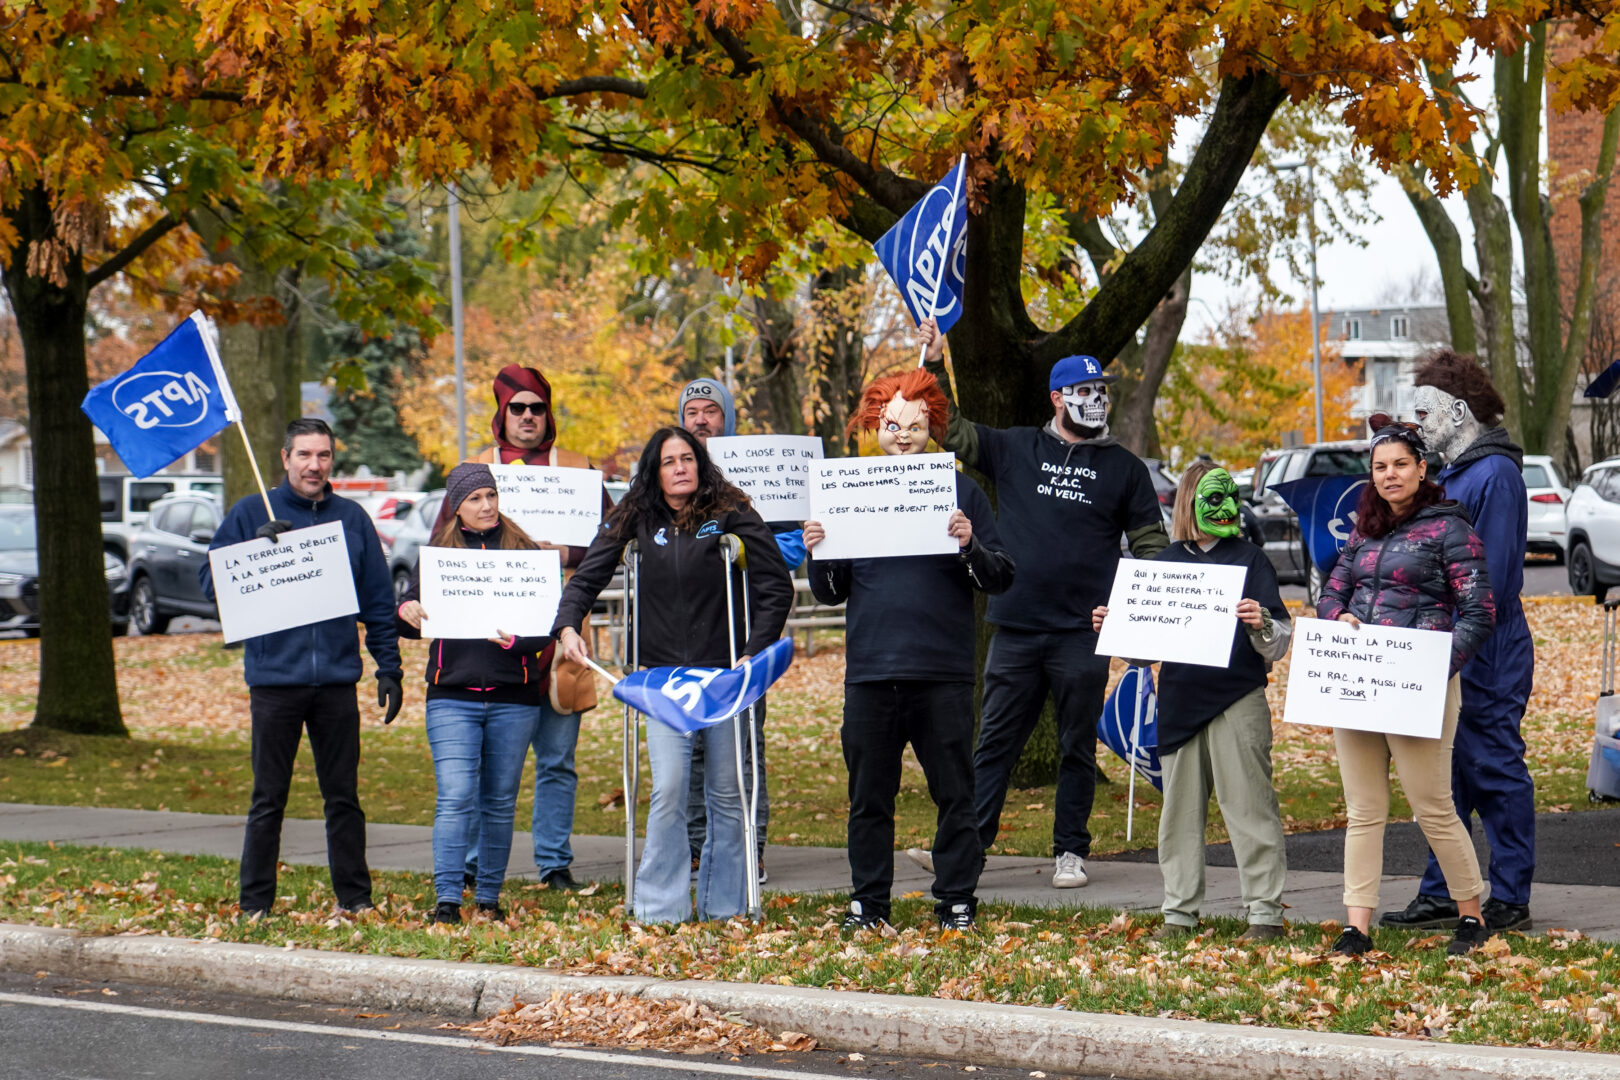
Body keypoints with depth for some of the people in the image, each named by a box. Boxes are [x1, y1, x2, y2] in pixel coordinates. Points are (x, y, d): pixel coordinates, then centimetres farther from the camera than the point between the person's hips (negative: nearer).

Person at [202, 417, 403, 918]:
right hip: (274, 678, -2)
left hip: (337, 681, 2)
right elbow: (210, 581, -1)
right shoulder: (251, 514, 4)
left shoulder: (352, 518, 10)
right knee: (268, 800, 2)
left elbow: (379, 599, 11)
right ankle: (255, 904, 8)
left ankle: (354, 896, 13)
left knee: (343, 797, 6)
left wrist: (389, 668, 5)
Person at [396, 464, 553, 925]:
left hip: (513, 697, 1)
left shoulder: (524, 553, 6)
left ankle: (489, 898, 16)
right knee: (455, 798, -11)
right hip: (453, 696, -1)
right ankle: (447, 899, -13)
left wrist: (516, 640, -19)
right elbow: (410, 624, 11)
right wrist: (406, 612, -13)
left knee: (500, 802, 7)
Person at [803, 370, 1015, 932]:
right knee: (869, 796, 7)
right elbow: (830, 592, 15)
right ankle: (868, 901, 15)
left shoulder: (961, 491, 5)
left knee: (955, 794, 2)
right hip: (870, 670, 2)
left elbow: (1000, 579, 2)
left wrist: (970, 546, -16)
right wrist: (818, 553, -4)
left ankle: (957, 901, 9)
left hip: (944, 673, -2)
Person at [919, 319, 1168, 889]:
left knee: (1078, 747, 5)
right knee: (996, 742, 3)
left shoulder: (1124, 468, 9)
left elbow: (1150, 543, 11)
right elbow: (951, 430, 7)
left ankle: (1070, 851, 14)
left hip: (1084, 634, 0)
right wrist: (935, 365, -3)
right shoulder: (1015, 450, 9)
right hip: (1015, 628, 0)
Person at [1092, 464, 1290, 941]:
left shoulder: (1248, 559, 1)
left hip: (1238, 701, -4)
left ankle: (1265, 911, 1)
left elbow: (1277, 646, -4)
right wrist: (1111, 628, 0)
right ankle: (1180, 911, 15)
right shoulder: (1165, 562, 10)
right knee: (1180, 810, 8)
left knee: (1248, 807, -4)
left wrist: (1261, 625, -24)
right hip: (1179, 700, 4)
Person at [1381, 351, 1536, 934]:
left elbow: (1490, 576, -19)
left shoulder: (1496, 474, -13)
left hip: (1486, 655, -10)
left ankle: (1509, 901, 2)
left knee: (1495, 771, -4)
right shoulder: (1452, 472, 17)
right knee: (1446, 774, 11)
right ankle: (1440, 895, 16)